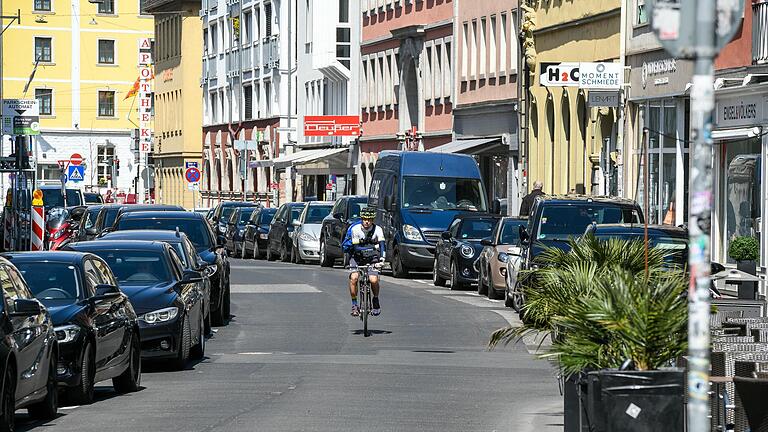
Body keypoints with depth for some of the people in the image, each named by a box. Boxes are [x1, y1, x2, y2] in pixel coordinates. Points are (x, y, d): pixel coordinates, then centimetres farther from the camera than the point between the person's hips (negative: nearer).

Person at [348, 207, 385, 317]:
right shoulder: (355, 229, -16)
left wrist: (382, 256, -44)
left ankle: (376, 301, 7)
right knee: (354, 278, -23)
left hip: (372, 258, 0)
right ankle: (354, 305, -8)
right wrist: (370, 248, -35)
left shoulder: (377, 230, -14)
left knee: (374, 279, -21)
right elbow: (356, 247, -21)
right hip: (357, 257, 0)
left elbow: (381, 244, -25)